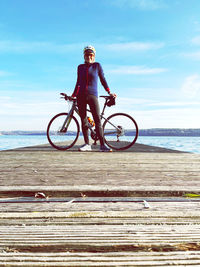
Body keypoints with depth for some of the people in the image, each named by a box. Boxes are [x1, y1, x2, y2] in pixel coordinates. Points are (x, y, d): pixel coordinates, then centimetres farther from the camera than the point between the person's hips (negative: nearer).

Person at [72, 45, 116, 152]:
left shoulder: (97, 65, 9)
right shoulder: (80, 67, 14)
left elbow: (103, 80, 10)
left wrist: (109, 92, 3)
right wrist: (73, 95, 17)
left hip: (92, 95, -3)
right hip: (81, 96, 3)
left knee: (97, 120, -11)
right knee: (83, 121, 1)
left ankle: (102, 145, -12)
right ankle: (87, 144, 6)